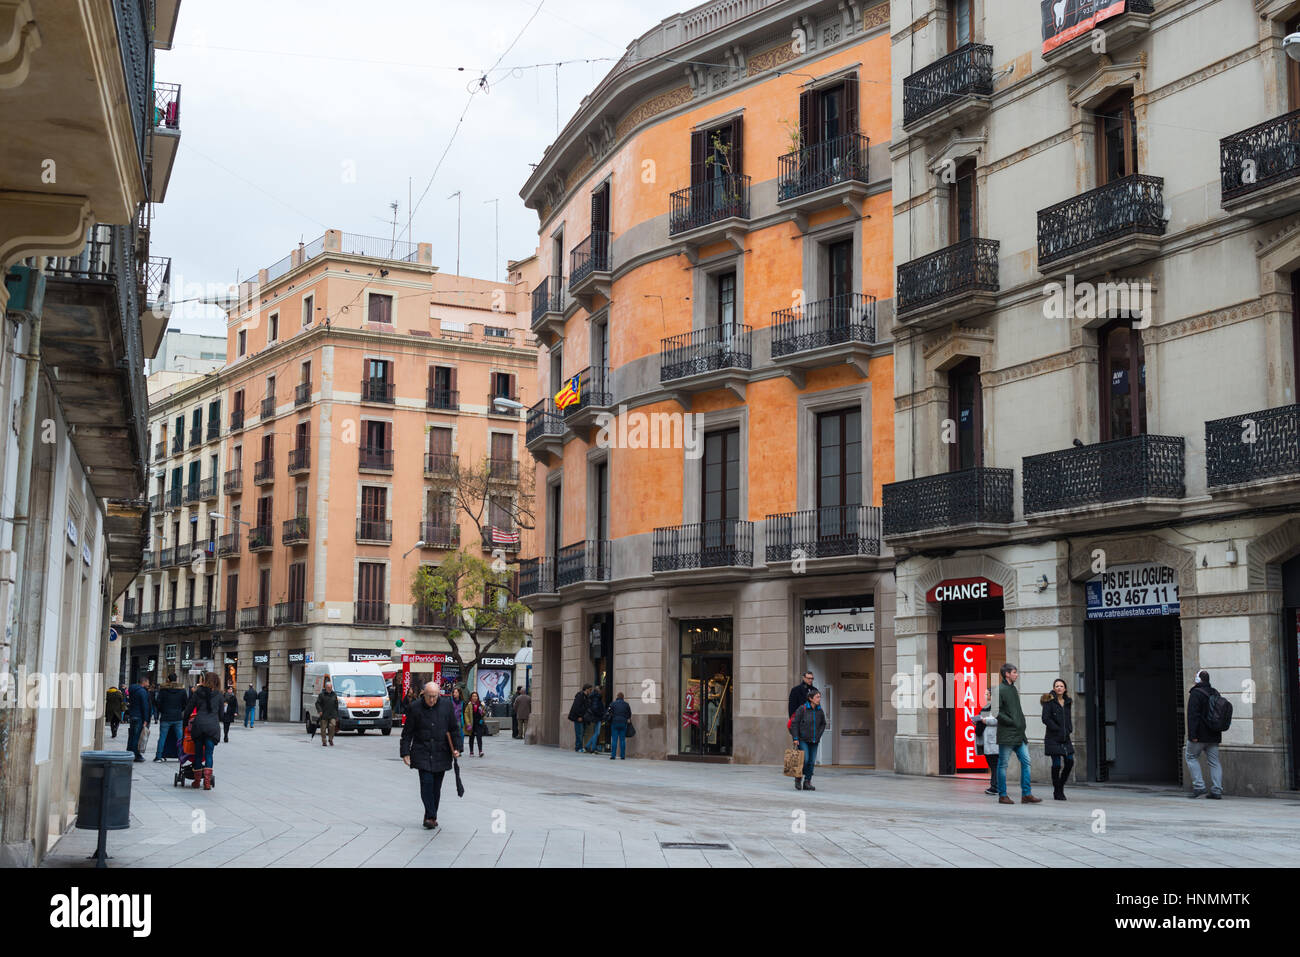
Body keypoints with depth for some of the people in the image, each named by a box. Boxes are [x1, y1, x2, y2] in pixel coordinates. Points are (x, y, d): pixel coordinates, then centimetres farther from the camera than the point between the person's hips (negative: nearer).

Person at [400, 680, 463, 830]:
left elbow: (454, 728, 7)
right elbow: (407, 732, 1)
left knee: (436, 785, 6)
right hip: (422, 752, -2)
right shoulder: (414, 707, -5)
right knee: (426, 782, -13)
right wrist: (405, 753, -4)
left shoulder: (446, 705, 0)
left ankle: (431, 816, 18)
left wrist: (456, 748, -1)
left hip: (441, 753, 2)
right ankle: (431, 816, -10)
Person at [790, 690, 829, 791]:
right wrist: (795, 738, -11)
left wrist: (819, 735, 7)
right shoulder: (802, 709, -9)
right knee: (804, 760, -14)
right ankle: (798, 779, 6)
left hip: (814, 741, 4)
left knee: (811, 762, 1)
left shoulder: (820, 711, 3)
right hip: (803, 740, -4)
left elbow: (823, 724, 19)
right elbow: (794, 724, -7)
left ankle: (807, 783, 9)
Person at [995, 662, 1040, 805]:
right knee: (1003, 764, -1)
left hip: (1019, 734, 8)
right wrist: (1012, 722, -16)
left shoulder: (1013, 689, 18)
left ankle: (1026, 794, 5)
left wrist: (1022, 724, 12)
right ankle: (1002, 795, 6)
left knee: (1026, 762, 2)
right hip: (1006, 734, -8)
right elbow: (997, 712, -15)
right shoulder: (1000, 690, -9)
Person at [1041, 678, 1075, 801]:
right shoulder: (1049, 701, -5)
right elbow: (1045, 718, -11)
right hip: (1053, 737, -6)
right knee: (1057, 764, -5)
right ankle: (1057, 792, 3)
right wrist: (1057, 729, -15)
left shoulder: (1067, 702, 13)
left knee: (1070, 762, 0)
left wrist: (1069, 729, 3)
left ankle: (1061, 786, 21)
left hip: (1065, 737, 6)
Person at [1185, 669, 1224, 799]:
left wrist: (1192, 734, -19)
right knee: (1214, 761, 7)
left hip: (1200, 735, -7)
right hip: (1214, 735, 7)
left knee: (1191, 756, 7)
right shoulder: (1215, 693, 14)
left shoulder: (1195, 693, -11)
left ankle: (1198, 785, -3)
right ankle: (1217, 790, 2)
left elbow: (1192, 715, -18)